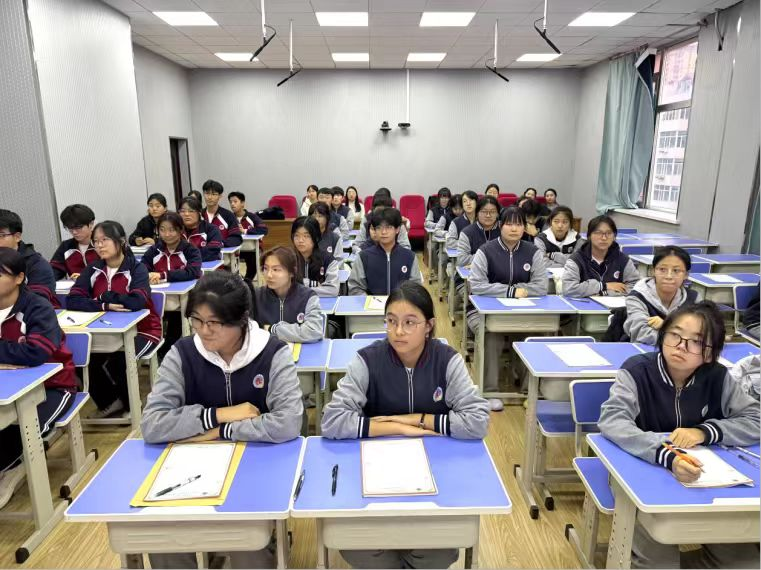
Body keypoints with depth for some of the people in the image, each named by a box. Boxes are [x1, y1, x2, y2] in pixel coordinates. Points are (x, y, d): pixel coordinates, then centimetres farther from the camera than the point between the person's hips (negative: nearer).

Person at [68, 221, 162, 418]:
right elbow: (72, 301, -12)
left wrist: (103, 297, -16)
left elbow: (137, 301, -29)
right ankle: (110, 402, 9)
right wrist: (105, 306, -27)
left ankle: (131, 404, 4)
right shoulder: (92, 270, 2)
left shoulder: (137, 268, -11)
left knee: (118, 361, -26)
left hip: (141, 329, -5)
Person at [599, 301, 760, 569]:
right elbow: (611, 420, -31)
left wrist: (705, 431, -24)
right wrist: (667, 456, -46)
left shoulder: (717, 378, -6)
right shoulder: (637, 370, -17)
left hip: (705, 479, 4)